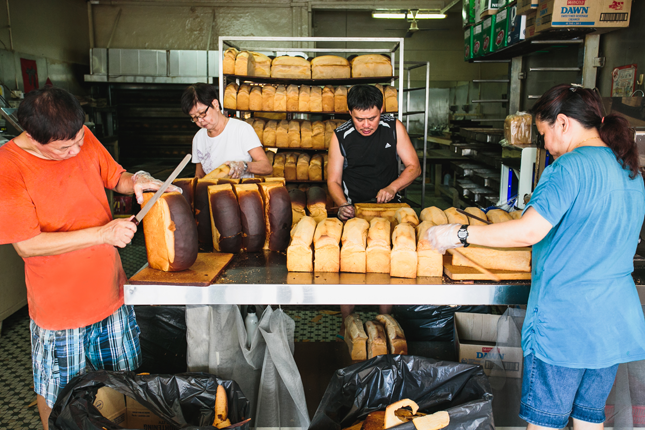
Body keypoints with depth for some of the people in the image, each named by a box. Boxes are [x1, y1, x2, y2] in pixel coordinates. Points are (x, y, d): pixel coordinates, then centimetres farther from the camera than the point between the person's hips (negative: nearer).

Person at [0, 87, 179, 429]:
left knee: (125, 376, 20)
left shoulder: (84, 138, -6)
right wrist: (101, 233, -26)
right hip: (58, 305, -4)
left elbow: (114, 176, 11)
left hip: (109, 291, 4)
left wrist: (135, 181, -13)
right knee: (55, 394, 17)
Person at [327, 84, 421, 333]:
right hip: (354, 206, 0)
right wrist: (342, 205, -19)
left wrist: (393, 187, -18)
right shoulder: (340, 137, -4)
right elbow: (333, 180, 0)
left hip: (389, 204, 1)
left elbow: (414, 167, 1)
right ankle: (346, 321, 0)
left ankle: (385, 320, 3)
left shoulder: (394, 128, -2)